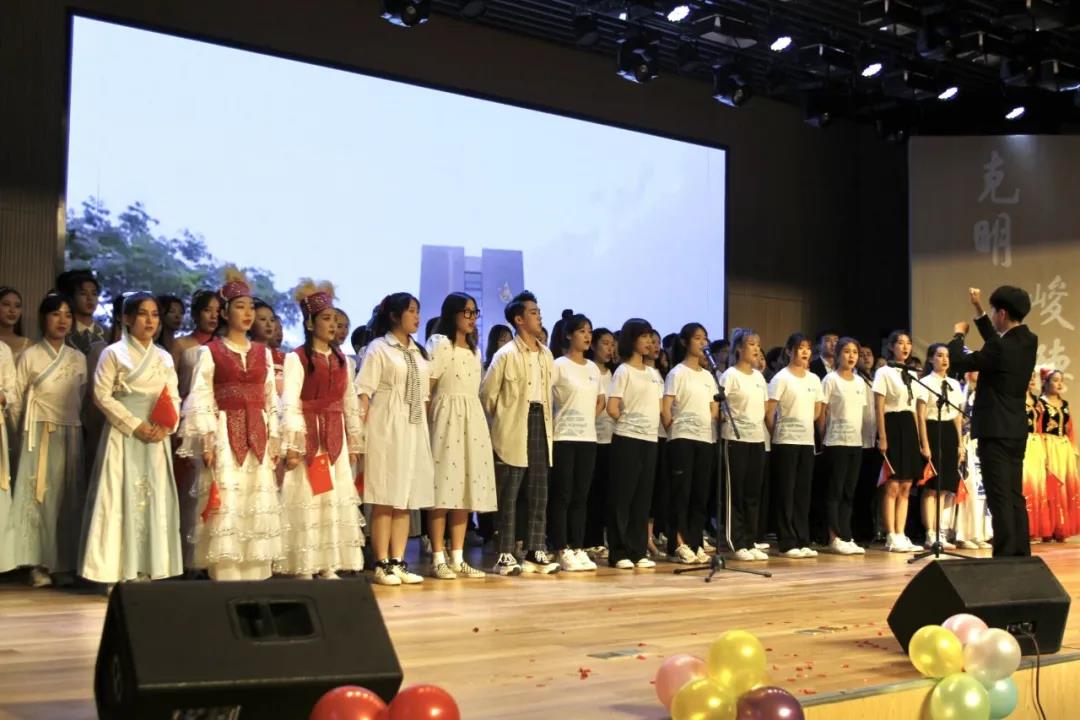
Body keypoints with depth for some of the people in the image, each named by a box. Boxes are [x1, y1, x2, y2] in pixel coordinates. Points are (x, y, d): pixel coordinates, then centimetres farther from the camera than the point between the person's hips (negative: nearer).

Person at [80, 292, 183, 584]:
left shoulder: (164, 357, 13)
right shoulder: (114, 353, -2)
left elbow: (174, 399, 11)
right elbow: (102, 396, -8)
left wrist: (165, 426, -8)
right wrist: (134, 425, -14)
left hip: (156, 439, 5)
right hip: (123, 436, -5)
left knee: (154, 500, 4)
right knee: (121, 499, -7)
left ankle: (148, 569, 8)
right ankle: (119, 572, -6)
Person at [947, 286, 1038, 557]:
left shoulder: (1000, 348, -20)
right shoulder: (1028, 341, 6)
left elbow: (958, 362, -14)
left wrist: (959, 334, 3)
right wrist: (979, 311, 24)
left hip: (996, 430, -9)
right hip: (1016, 430, 9)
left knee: (999, 497, -6)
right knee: (1014, 495, 13)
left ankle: (1005, 556, -6)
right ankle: (1021, 553, 16)